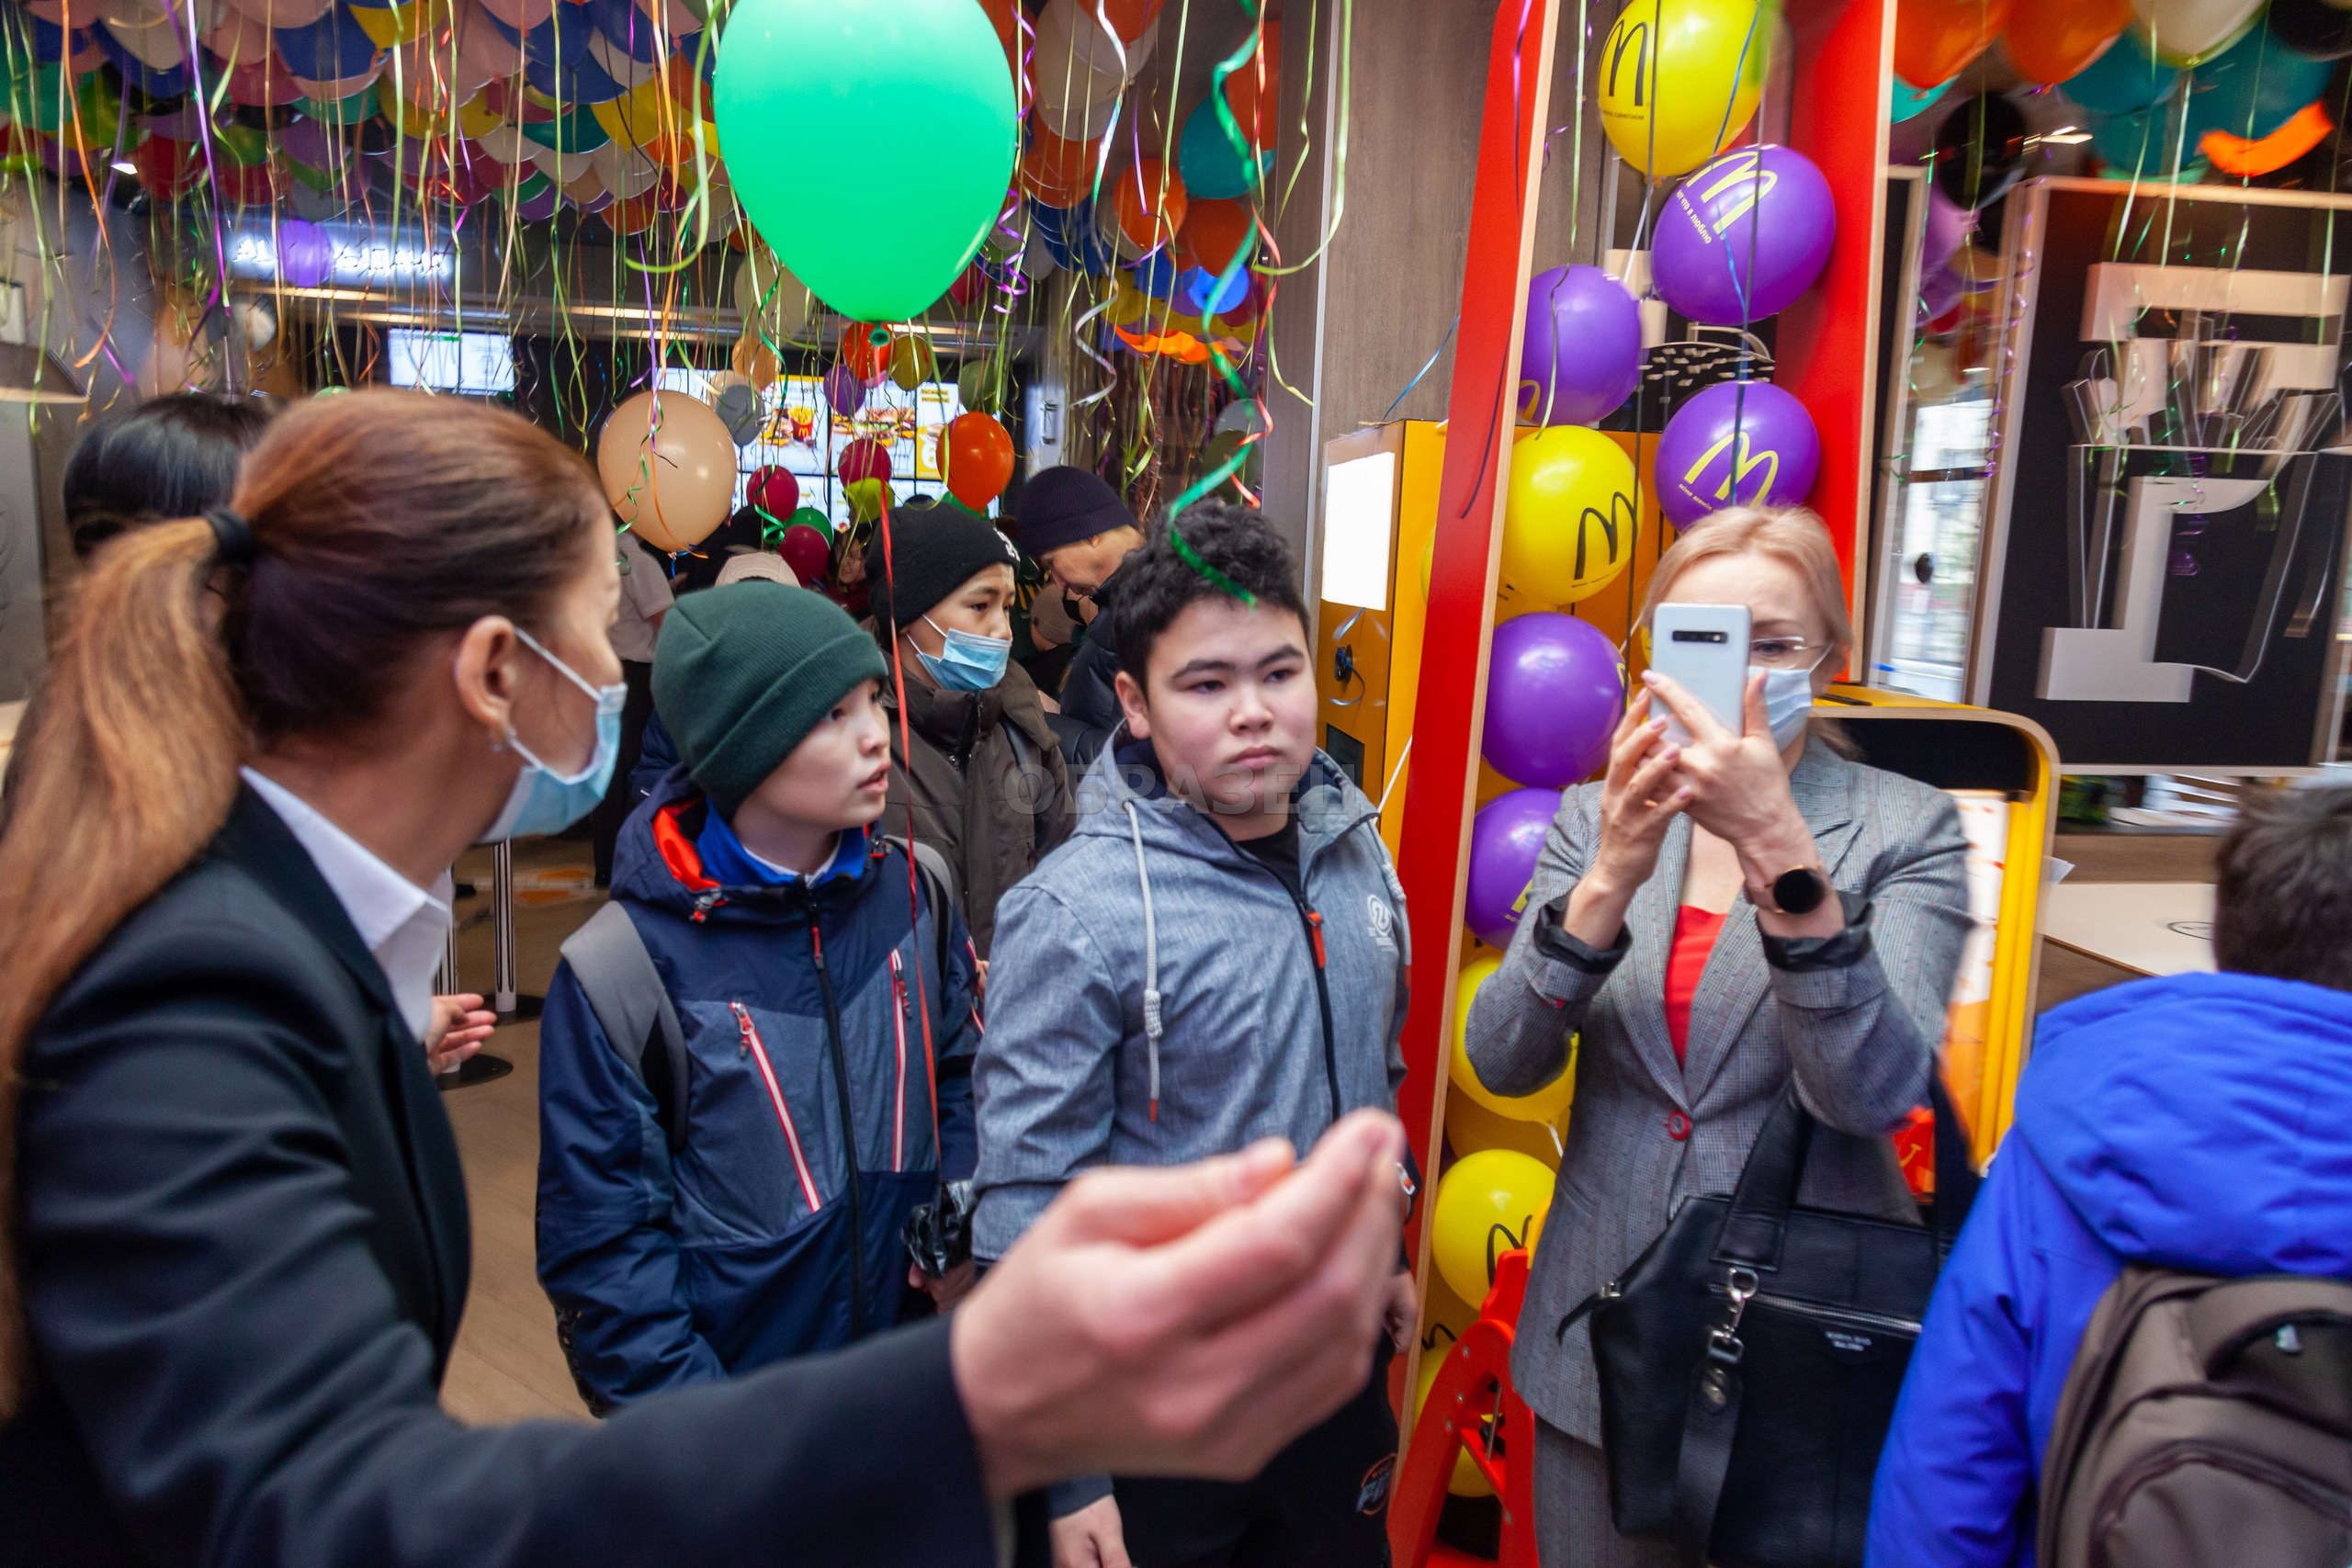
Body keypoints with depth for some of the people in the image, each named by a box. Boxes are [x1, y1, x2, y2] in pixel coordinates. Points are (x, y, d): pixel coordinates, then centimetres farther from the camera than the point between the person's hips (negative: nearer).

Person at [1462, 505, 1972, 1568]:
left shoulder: (1905, 827, -7)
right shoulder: (1595, 818, -1)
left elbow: (1877, 1090, -21)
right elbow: (1501, 1062, -11)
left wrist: (1780, 852, -32)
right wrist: (1611, 878, -26)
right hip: (1600, 1332, 2)